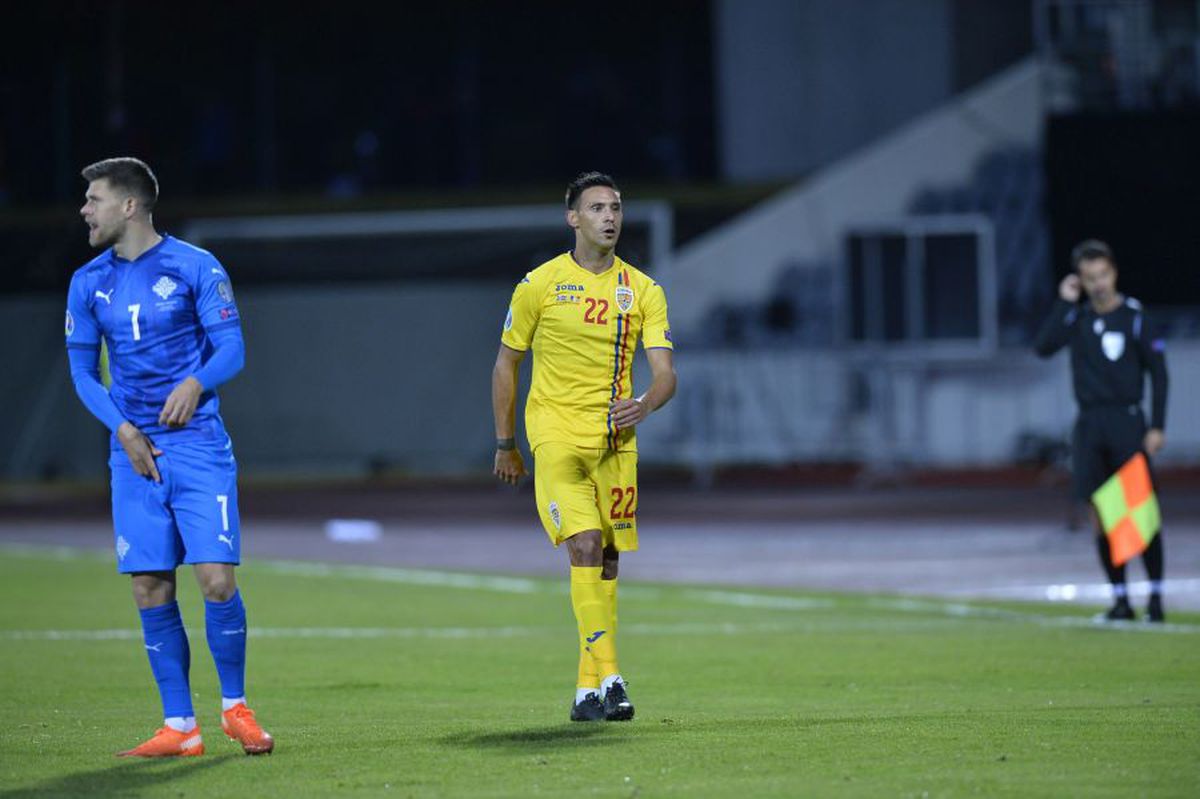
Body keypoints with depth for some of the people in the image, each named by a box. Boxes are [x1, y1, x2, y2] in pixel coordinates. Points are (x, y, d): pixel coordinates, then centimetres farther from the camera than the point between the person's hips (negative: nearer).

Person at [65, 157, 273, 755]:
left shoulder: (195, 268, -3)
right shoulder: (88, 283, 9)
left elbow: (232, 349, -4)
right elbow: (82, 370, 10)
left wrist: (195, 383, -25)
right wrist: (123, 430, -6)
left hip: (198, 444, -4)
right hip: (134, 451, 4)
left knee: (216, 581, -11)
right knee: (151, 594, 0)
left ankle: (235, 707, 7)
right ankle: (179, 728, 6)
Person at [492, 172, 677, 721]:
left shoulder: (643, 292, 6)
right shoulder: (540, 284, 0)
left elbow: (665, 372, -2)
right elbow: (506, 365, 8)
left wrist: (645, 405, -24)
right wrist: (505, 444, 9)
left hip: (616, 438, 4)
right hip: (556, 431, -4)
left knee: (607, 560, 5)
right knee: (585, 545, -20)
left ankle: (588, 691, 14)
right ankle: (607, 676, -25)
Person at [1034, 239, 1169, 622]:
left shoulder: (1135, 317, -2)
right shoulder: (1078, 317, 8)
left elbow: (1158, 373, -1)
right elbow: (1044, 346, -7)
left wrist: (1157, 427, -7)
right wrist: (1065, 303, -8)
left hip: (1126, 421, -4)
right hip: (1089, 422, 4)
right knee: (1100, 514, 2)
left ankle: (1156, 593, 0)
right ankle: (1120, 596, 8)